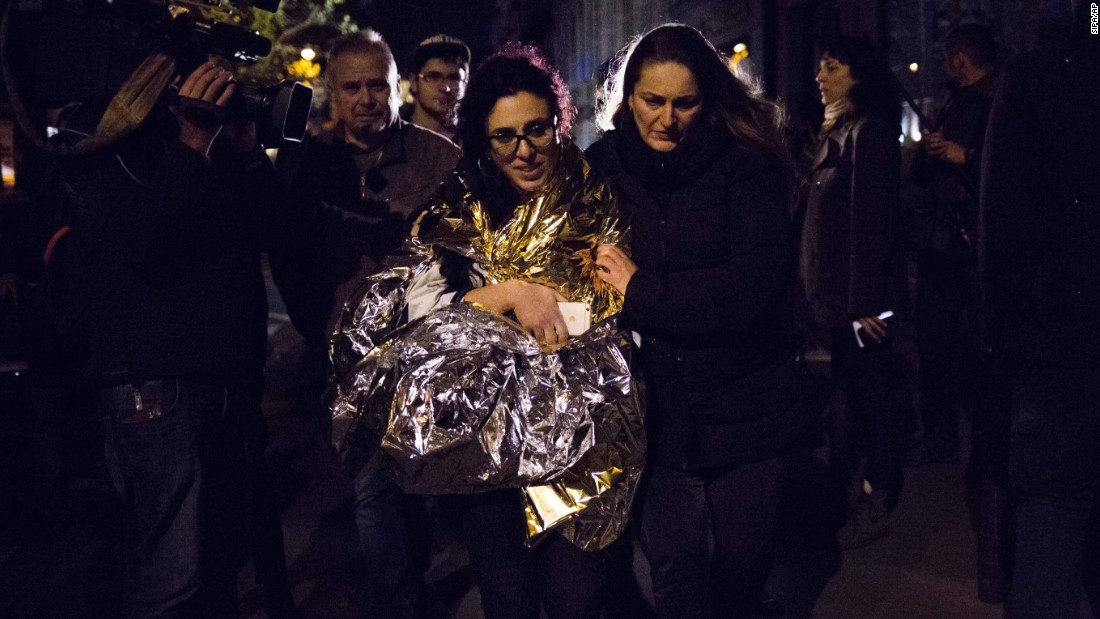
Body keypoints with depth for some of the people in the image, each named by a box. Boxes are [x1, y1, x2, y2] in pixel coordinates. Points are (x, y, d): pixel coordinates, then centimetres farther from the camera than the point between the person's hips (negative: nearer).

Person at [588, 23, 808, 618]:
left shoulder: (745, 163, -10)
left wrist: (641, 290, -20)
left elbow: (753, 285, -21)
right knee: (675, 568, 3)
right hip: (658, 407, 1)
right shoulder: (605, 164, -1)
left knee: (745, 559, 15)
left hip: (745, 406, -1)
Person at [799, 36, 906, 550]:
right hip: (834, 293, 9)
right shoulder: (837, 132, 16)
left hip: (861, 294, -9)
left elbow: (872, 222, -19)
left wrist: (864, 302, -21)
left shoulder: (869, 132, -13)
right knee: (851, 388, 14)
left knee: (867, 391, -2)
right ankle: (874, 482, 25)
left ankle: (875, 503, 8)